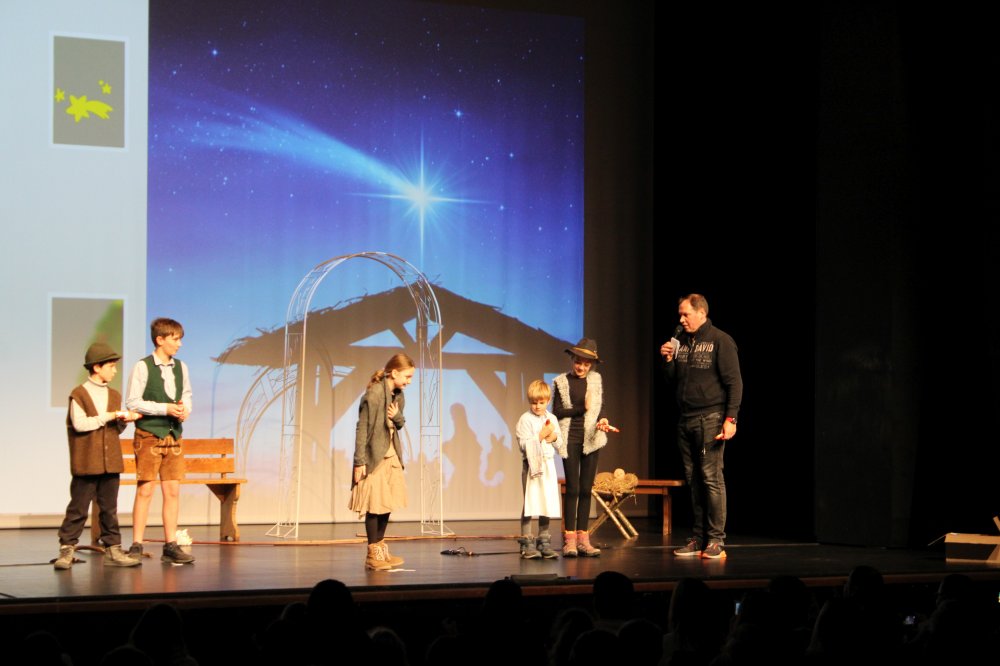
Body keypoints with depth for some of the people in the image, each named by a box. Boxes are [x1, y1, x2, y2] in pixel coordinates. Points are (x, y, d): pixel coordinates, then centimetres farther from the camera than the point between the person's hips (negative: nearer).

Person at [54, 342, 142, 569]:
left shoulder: (114, 396, 15)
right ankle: (67, 549, 3)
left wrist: (124, 421, -3)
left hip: (110, 463, 5)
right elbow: (79, 424, -16)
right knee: (78, 507, -3)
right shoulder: (79, 394, -4)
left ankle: (113, 549, 10)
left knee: (109, 508, 7)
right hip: (86, 463, -5)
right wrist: (108, 416, -15)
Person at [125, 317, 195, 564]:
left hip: (174, 435, 5)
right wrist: (165, 408, -17)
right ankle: (136, 546, 2)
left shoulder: (181, 367, 9)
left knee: (173, 491, 4)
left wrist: (185, 409, -4)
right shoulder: (143, 367, -8)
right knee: (145, 490, -4)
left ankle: (171, 546, 9)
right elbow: (133, 402, -10)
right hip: (149, 435, -5)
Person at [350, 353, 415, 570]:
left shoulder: (398, 395, 6)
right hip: (374, 457, -8)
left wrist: (397, 416, -9)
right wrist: (360, 462, -19)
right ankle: (373, 555, 8)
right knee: (375, 505, -2)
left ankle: (381, 549, 23)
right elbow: (362, 429, -18)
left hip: (391, 456, 8)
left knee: (388, 503, 11)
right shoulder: (374, 394, -19)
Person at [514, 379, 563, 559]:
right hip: (531, 465, -5)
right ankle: (526, 542, -3)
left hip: (548, 464, 5)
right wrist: (541, 435, -16)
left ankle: (544, 541, 12)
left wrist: (554, 437, -6)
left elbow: (559, 444, 14)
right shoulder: (525, 419, -5)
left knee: (547, 503, 6)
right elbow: (524, 444, -15)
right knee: (529, 503, -6)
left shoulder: (552, 419, 12)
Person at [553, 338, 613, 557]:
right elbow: (557, 412, -3)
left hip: (591, 439, 3)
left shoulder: (596, 379, 8)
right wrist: (581, 409, -11)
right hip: (570, 440, -3)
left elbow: (600, 407, 7)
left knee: (586, 489, 4)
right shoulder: (561, 381, 1)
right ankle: (569, 539, -3)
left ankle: (583, 538, 7)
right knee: (572, 488, -5)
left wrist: (602, 420, -14)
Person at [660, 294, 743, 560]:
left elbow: (734, 383, -8)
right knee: (693, 480, 8)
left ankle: (716, 540, -6)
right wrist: (668, 360, 3)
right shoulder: (681, 341, 17)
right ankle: (698, 538, 12)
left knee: (711, 478, -9)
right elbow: (673, 380, 22)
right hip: (686, 419, 7)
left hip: (710, 418, -7)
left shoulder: (720, 341, -4)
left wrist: (730, 418, -16)